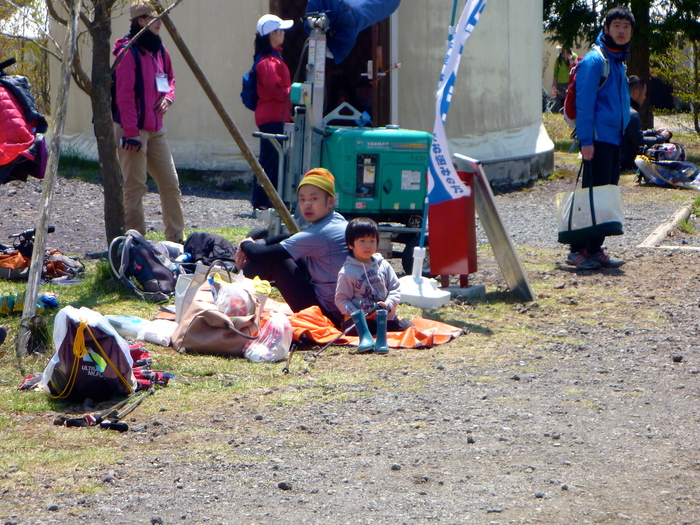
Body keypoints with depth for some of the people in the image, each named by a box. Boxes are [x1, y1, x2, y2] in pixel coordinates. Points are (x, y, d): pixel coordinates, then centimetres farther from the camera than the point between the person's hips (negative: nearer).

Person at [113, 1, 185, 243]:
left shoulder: (158, 49, 11)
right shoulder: (129, 51, -15)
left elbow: (169, 76, 27)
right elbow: (125, 95, -18)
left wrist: (168, 96, 4)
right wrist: (131, 132, -21)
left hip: (156, 128, 9)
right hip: (133, 129, -9)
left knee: (170, 183, 9)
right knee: (135, 186, -4)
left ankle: (176, 238, 17)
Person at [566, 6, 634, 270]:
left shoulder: (619, 62, 19)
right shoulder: (594, 60, -10)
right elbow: (584, 102, -15)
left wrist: (624, 137, 20)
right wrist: (586, 140, -21)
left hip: (614, 140, 9)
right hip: (598, 138, -9)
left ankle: (594, 250, 14)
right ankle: (581, 251, -7)